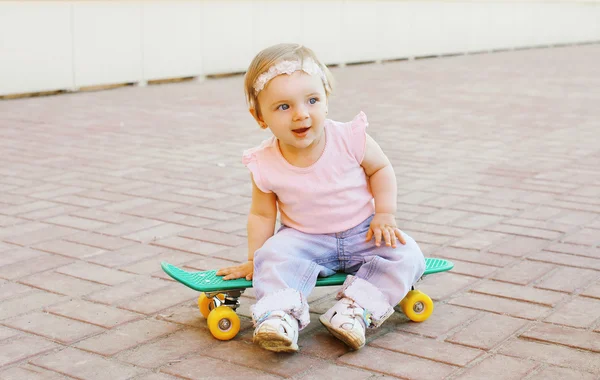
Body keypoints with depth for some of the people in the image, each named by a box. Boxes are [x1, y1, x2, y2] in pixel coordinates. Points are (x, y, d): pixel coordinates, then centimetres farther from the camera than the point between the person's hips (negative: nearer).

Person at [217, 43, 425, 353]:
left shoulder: (351, 139, -19)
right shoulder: (265, 165, -16)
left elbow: (380, 169, -1)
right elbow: (262, 214, -1)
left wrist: (385, 215, -9)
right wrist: (254, 259, 1)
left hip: (362, 233, 1)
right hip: (305, 239, 0)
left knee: (405, 255, -21)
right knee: (273, 255, -28)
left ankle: (356, 308, -27)